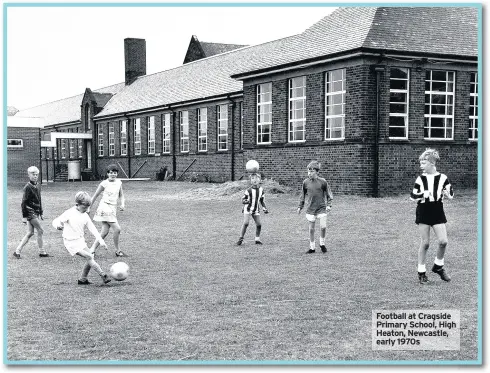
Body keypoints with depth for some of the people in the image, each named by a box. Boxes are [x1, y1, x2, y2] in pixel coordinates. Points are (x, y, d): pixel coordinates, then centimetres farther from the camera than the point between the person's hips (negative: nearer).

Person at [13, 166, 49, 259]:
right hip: (30, 212, -8)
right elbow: (23, 202, -12)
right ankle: (42, 252, 5)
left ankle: (17, 251, 13)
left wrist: (41, 213, 20)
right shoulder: (28, 187, -12)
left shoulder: (38, 186, 11)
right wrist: (24, 216, -14)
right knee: (40, 231, -5)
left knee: (30, 233, 9)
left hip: (35, 213, 8)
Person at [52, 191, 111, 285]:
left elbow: (92, 228, 5)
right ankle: (103, 276, -16)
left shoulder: (85, 216, 5)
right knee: (89, 257, -18)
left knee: (90, 258, 4)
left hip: (81, 240, 8)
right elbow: (56, 221, -11)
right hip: (71, 242, -8)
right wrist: (58, 225, -36)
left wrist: (100, 239, -3)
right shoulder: (69, 213, -13)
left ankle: (83, 279, 17)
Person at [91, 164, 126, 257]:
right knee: (117, 229, -12)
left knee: (105, 232, 5)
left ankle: (92, 249, 14)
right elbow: (95, 196, 1)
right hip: (105, 208, -6)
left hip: (113, 208, 6)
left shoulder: (119, 182, 8)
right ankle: (118, 251, 1)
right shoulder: (104, 184, -7)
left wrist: (122, 204, -1)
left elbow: (121, 195, 18)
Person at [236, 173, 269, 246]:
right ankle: (241, 238, -9)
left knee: (259, 224, 0)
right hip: (248, 209, -5)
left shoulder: (261, 190, -1)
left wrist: (265, 208, 5)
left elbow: (262, 201, 12)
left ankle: (257, 239, 16)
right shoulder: (249, 190, -16)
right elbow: (243, 199, -9)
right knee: (246, 223, -18)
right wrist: (245, 201, -31)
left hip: (256, 210, 5)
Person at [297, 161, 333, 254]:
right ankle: (312, 247, 19)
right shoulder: (306, 182, 1)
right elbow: (303, 195, 14)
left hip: (321, 208, -2)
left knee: (323, 227, -12)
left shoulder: (322, 181, -6)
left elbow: (328, 194, 4)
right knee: (311, 229, 5)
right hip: (310, 209, 2)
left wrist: (329, 205, -7)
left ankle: (322, 243, 14)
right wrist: (300, 206, 13)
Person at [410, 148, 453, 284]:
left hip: (438, 211, 1)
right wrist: (422, 194, -17)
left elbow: (451, 195, 7)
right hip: (423, 212, -1)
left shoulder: (442, 178, -1)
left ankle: (438, 266, 18)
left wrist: (447, 194, -16)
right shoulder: (420, 179, 0)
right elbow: (412, 196, 3)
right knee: (425, 243, 0)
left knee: (443, 241, -7)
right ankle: (421, 272, 11)